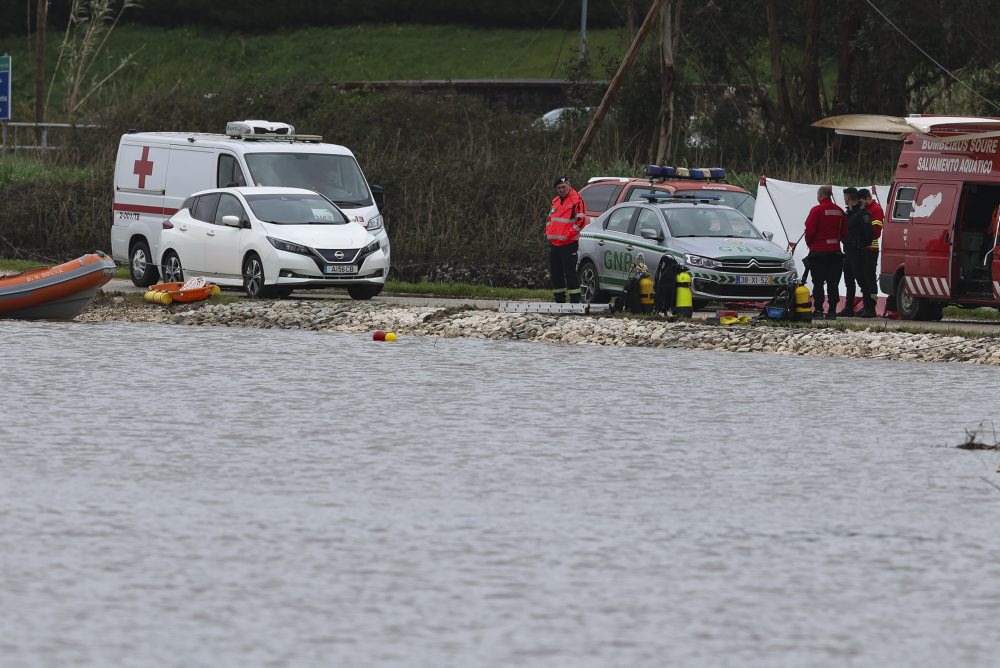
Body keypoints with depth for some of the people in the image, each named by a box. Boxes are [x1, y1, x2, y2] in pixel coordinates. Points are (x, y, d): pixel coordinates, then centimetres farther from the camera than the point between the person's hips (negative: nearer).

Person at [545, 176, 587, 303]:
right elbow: (549, 219, 28)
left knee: (570, 272, -11)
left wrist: (567, 235, -15)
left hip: (568, 244, -8)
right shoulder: (555, 201, 18)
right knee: (555, 273, 11)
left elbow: (581, 221, -13)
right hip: (554, 243, 8)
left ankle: (575, 300, -11)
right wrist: (548, 233, 11)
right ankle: (559, 300, 18)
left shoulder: (576, 200, -6)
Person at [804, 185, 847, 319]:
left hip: (818, 251, -5)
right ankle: (832, 310, 3)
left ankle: (818, 310, -4)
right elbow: (845, 232, 13)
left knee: (818, 283, -1)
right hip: (835, 251, 5)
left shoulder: (816, 210, -11)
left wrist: (810, 243, 6)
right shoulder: (839, 211, 8)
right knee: (833, 283, 6)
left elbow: (810, 231, -12)